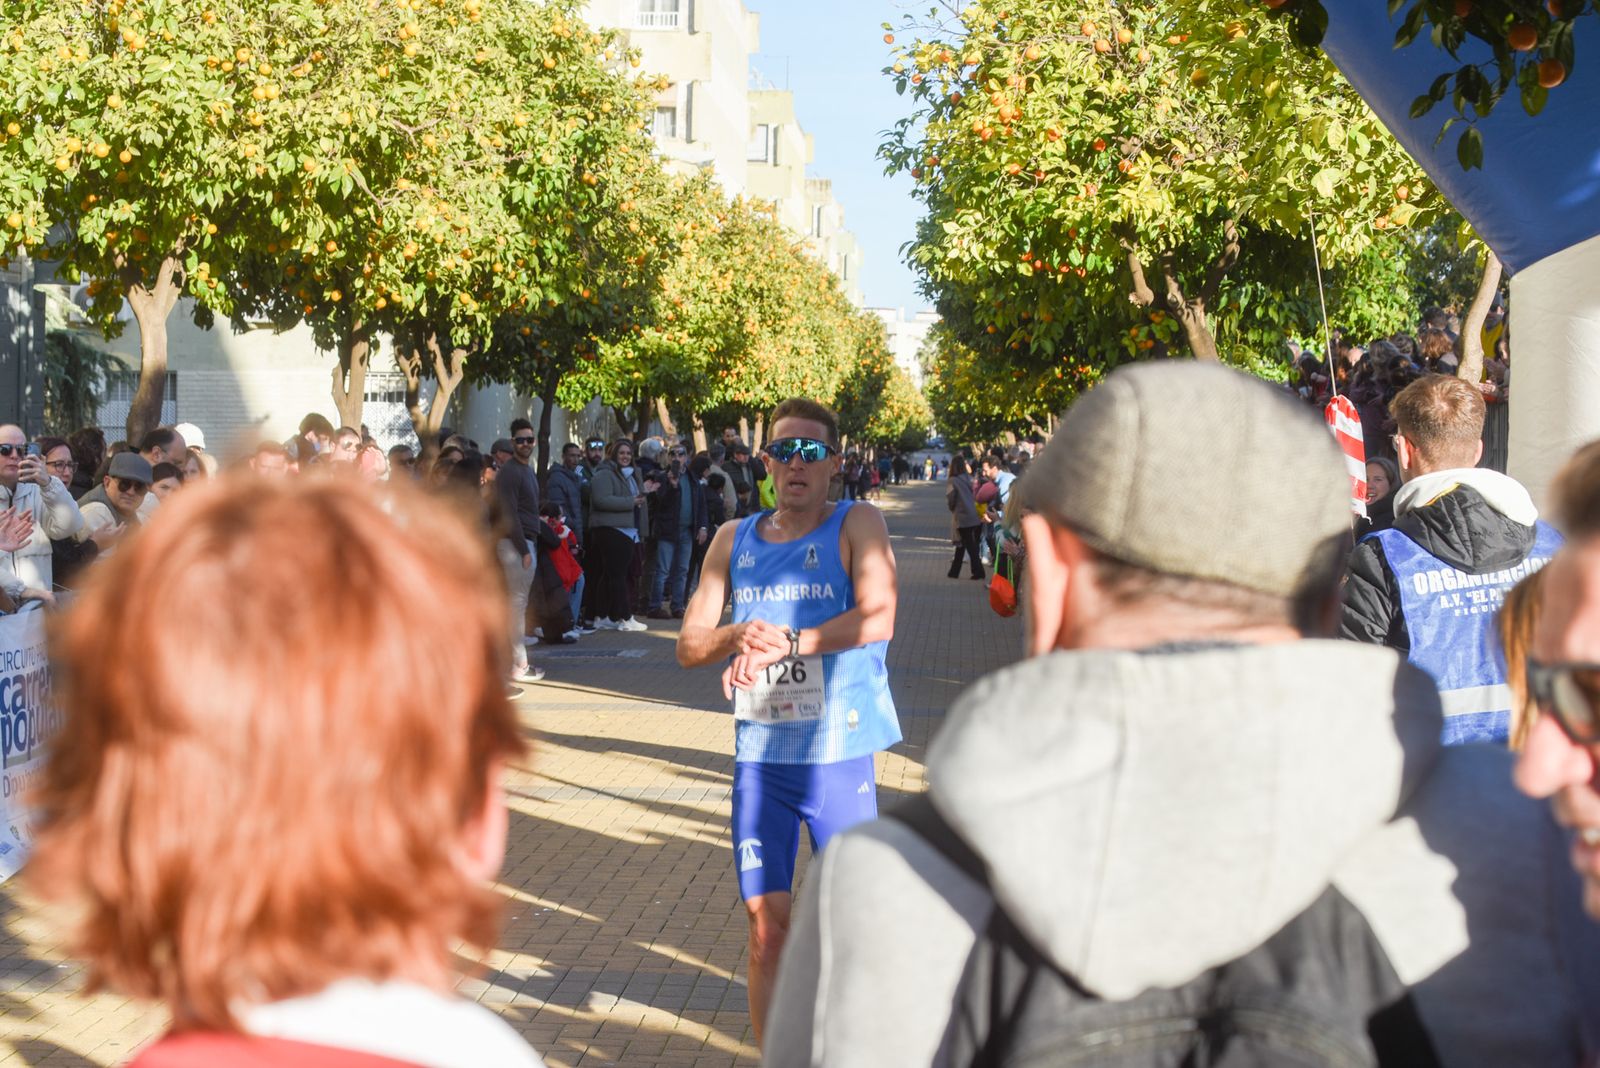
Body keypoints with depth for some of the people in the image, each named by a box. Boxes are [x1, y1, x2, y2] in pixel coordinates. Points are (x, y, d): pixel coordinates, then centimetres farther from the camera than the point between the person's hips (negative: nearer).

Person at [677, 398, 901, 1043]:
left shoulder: (856, 525, -4)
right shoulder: (734, 540, 8)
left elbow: (877, 620, -20)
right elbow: (689, 646, 6)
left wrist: (781, 643, -22)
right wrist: (738, 635, -15)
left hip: (840, 754, -3)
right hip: (759, 755, 3)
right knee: (766, 923, 5)